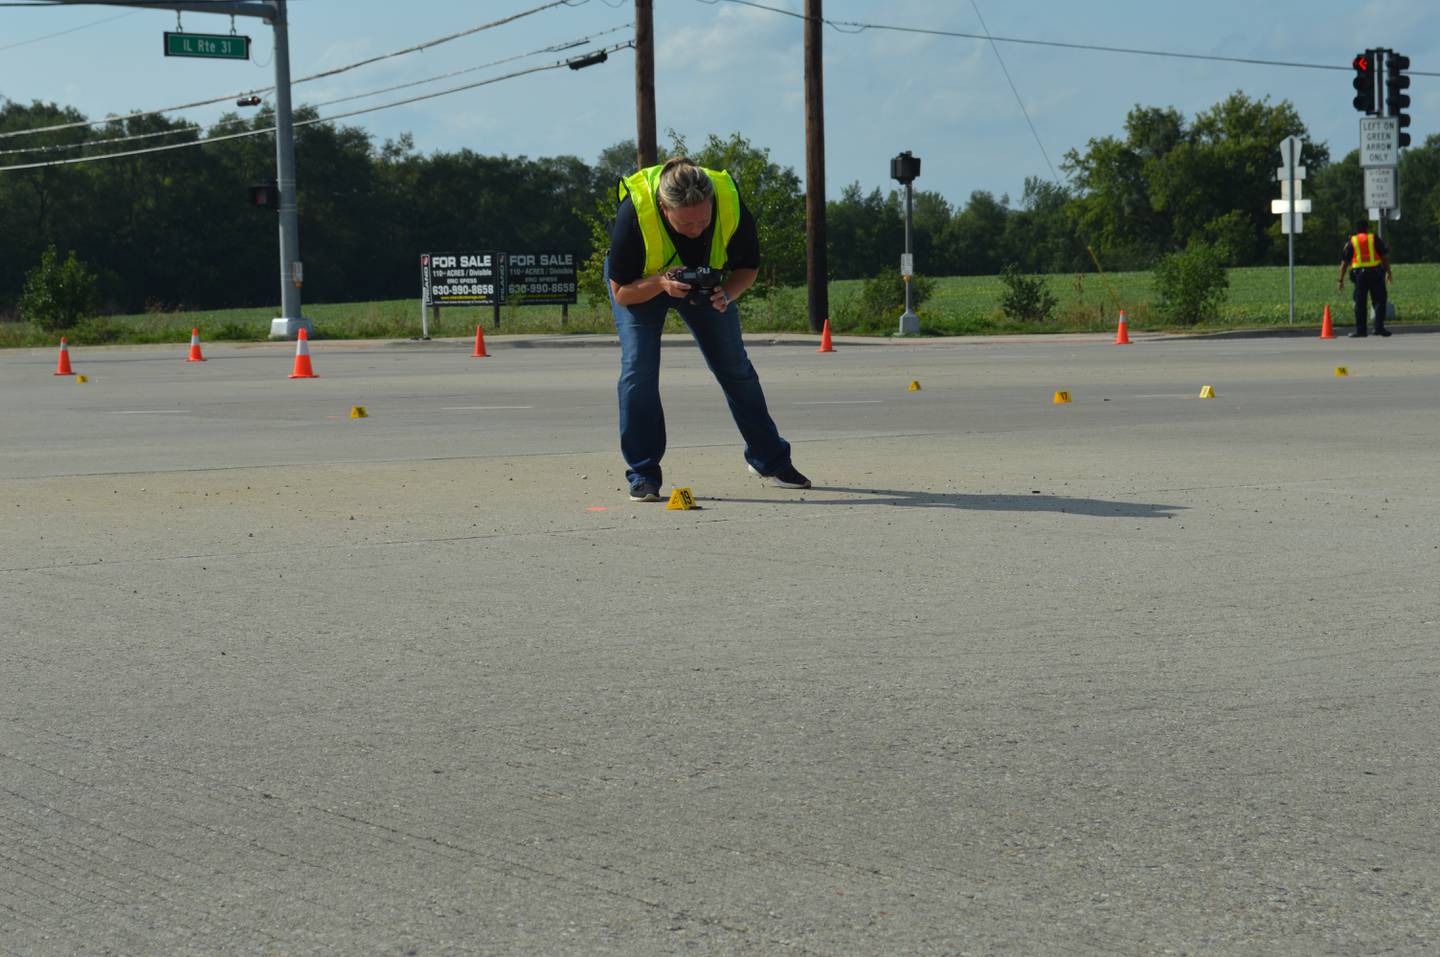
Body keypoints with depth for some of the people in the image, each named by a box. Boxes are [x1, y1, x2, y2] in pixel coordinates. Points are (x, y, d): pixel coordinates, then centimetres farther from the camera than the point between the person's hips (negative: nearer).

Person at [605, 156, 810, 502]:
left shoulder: (731, 203, -33)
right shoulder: (633, 212, -39)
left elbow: (748, 266, -13)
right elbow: (621, 292, -27)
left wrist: (726, 294, -34)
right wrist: (660, 284, -46)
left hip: (706, 280, 2)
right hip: (641, 283, -2)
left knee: (735, 367, 5)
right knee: (638, 368, -17)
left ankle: (770, 459, 21)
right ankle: (642, 475, -8)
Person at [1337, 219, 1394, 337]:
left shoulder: (1351, 242, 7)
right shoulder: (1375, 239, 7)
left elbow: (1344, 263, 3)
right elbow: (1385, 256, 3)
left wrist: (1341, 280, 5)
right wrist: (1388, 272, 9)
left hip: (1359, 274, 1)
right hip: (1375, 273, -1)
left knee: (1360, 303, 5)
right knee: (1379, 301, 3)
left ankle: (1360, 330, 4)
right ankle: (1379, 327, -6)